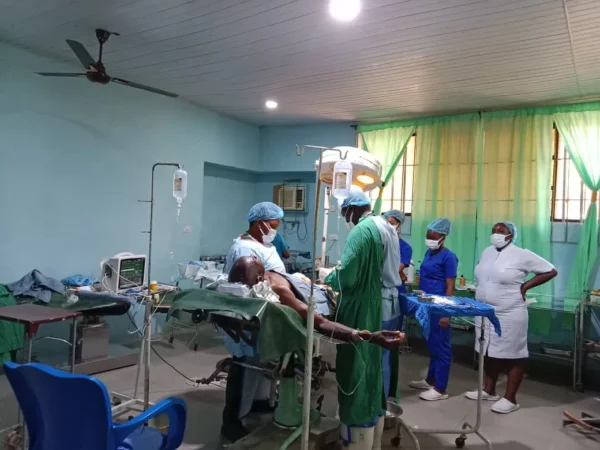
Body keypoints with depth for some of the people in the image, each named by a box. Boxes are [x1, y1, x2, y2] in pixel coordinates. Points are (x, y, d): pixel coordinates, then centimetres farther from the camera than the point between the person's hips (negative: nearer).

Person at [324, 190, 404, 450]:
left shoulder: (361, 231, -15)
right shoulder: (386, 228, 14)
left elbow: (347, 274, -20)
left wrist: (329, 278, 0)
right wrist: (337, 277, 19)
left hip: (363, 309, -10)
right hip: (382, 305, 10)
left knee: (358, 370, -1)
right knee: (374, 368, 17)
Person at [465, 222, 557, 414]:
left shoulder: (521, 255, -11)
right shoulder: (487, 252, 8)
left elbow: (551, 271, -6)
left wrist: (524, 286, -10)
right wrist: (480, 295, 8)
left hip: (510, 315, -7)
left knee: (513, 355, 2)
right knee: (490, 352, 16)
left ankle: (510, 398, 11)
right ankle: (489, 390, 29)